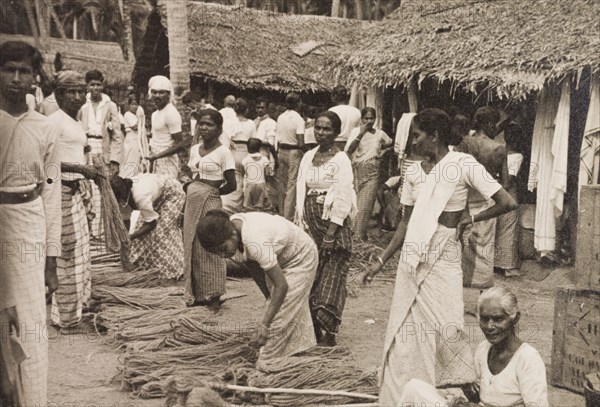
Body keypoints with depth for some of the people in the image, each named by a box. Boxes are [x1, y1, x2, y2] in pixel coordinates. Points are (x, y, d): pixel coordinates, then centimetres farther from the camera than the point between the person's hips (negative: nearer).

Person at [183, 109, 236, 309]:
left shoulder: (223, 152, -9)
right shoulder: (194, 149, 11)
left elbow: (231, 185, -8)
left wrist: (211, 192, 0)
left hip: (210, 203, -7)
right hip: (192, 203, 7)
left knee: (209, 248, 0)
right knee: (192, 247, 10)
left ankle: (213, 295, 11)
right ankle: (197, 294, 21)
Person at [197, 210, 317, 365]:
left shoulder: (255, 242, -43)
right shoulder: (229, 224, -18)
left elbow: (281, 285, -39)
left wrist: (265, 325, -38)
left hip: (301, 258, -8)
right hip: (279, 257, 8)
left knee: (281, 316, -11)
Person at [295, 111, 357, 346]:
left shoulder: (341, 160, -8)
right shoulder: (308, 157, 10)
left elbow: (343, 199, -12)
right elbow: (301, 192, 13)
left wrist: (331, 233, -16)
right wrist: (300, 223, 5)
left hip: (334, 223, -6)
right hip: (310, 223, 6)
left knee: (331, 277, -5)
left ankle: (327, 333, 0)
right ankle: (312, 328, 17)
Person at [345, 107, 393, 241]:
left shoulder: (380, 134, 7)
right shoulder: (355, 131, -1)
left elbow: (390, 143, 29)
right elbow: (349, 150, -16)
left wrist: (380, 149, 15)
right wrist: (361, 134, -22)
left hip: (372, 174, 1)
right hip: (356, 171, -1)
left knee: (365, 206, -7)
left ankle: (359, 236, -4)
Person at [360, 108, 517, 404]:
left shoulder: (463, 164, -8)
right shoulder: (414, 171, 8)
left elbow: (507, 203, -11)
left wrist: (468, 219, -5)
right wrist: (381, 261, 12)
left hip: (443, 259, -5)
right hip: (412, 259, 5)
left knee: (445, 328, -2)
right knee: (405, 331, 6)